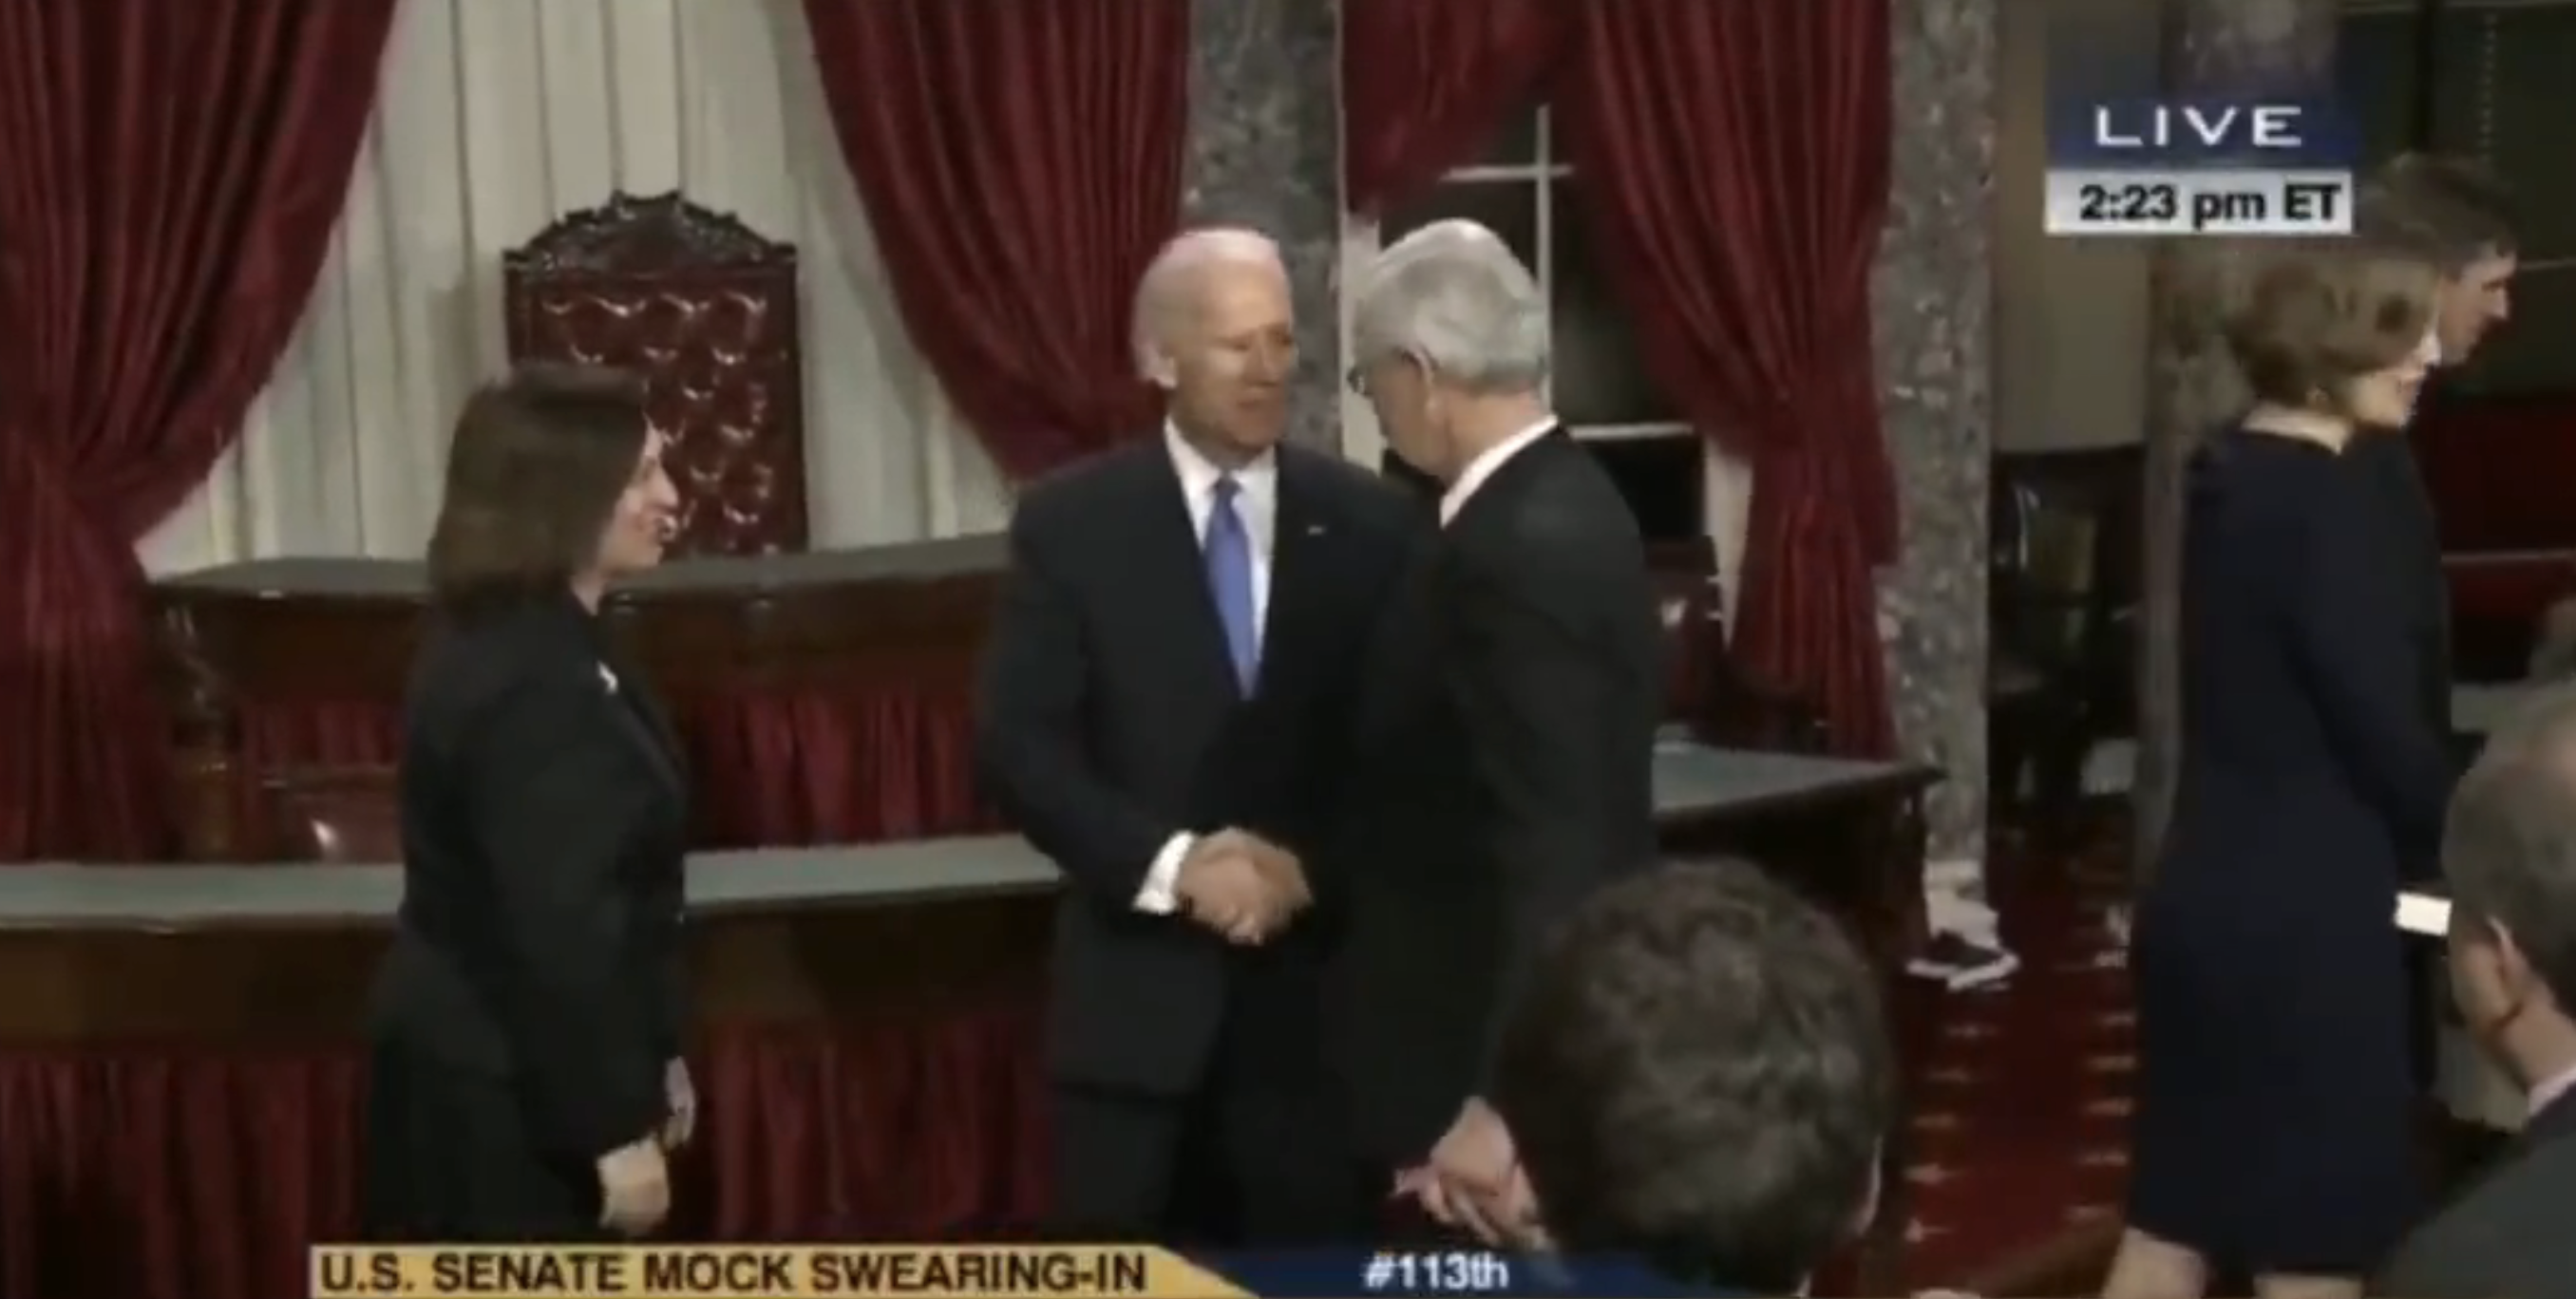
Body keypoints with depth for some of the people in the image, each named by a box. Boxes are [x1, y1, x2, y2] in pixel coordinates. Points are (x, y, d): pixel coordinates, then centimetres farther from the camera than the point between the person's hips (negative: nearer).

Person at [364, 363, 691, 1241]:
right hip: (509, 1099, -10)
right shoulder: (534, 686, -23)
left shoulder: (516, 645, 9)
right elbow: (558, 930, -25)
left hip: (493, 1068, 10)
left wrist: (654, 1059, 19)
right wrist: (617, 1131, -20)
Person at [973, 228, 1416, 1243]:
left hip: (1317, 985, 1)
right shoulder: (1070, 523, -1)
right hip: (1137, 988, -1)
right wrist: (1170, 865, -16)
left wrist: (1309, 867, -12)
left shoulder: (1367, 522, 4)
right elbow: (1016, 742, -6)